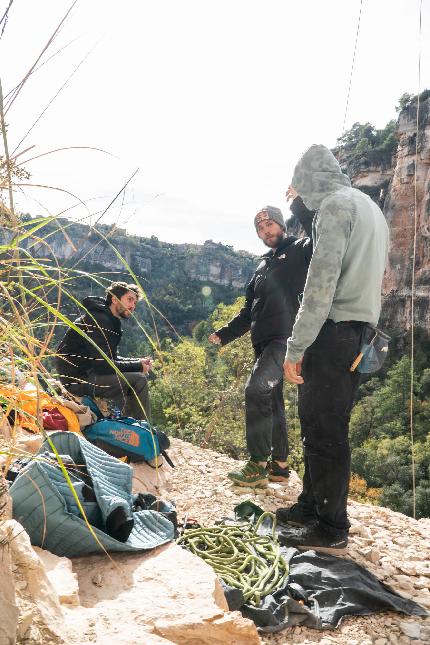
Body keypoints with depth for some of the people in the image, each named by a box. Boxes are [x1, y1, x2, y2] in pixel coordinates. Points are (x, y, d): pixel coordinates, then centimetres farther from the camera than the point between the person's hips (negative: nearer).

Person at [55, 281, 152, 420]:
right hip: (77, 381, -11)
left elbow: (112, 358, 17)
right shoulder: (98, 320, -16)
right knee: (138, 380, -18)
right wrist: (137, 366, -14)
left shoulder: (111, 322, 16)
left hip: (86, 374, 11)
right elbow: (102, 364, -24)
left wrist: (139, 362, 1)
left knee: (138, 376, 19)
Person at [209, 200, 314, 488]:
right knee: (272, 401, 9)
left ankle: (258, 465, -14)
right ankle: (279, 465, 18)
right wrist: (225, 334, 20)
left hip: (285, 339, -9)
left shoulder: (298, 250, 4)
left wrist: (300, 204, -16)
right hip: (264, 342, 9)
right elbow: (249, 311, 27)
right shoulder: (263, 266, 26)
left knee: (257, 389, -21)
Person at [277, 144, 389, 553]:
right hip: (360, 332, 10)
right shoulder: (371, 208, 22)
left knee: (324, 432, -4)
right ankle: (311, 505, 26)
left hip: (334, 332, -10)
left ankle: (331, 529, 6)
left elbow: (322, 282, -19)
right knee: (318, 425, 15)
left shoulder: (335, 204, -9)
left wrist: (296, 347, -17)